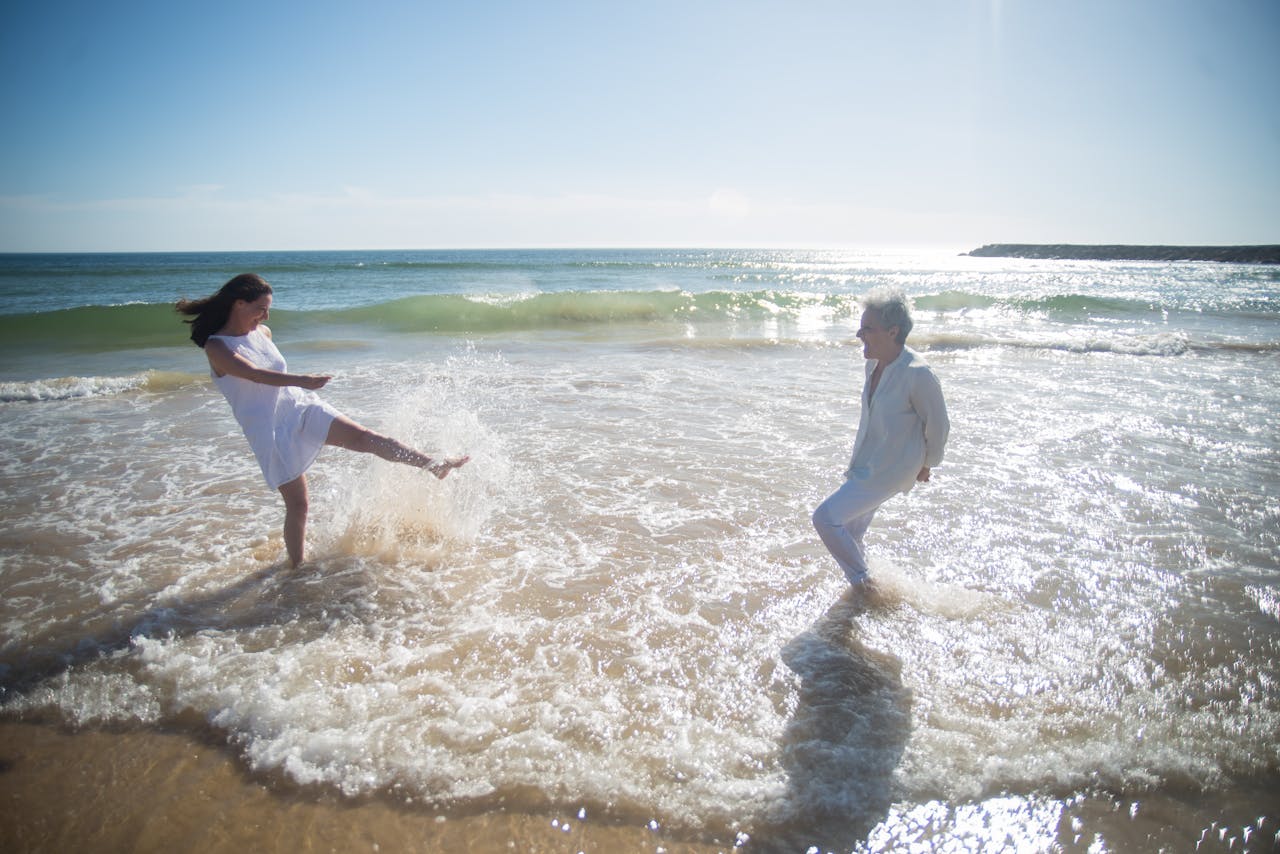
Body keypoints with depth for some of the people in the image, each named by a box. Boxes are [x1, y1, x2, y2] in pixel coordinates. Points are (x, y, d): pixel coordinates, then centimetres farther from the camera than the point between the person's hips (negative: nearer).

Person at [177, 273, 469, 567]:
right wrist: (300, 380, -41)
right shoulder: (216, 347, -13)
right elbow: (255, 374, -29)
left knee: (363, 437, -10)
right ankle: (296, 565, 17)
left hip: (300, 408, 5)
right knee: (297, 503, 0)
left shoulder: (263, 332, 7)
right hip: (269, 430, -5)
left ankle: (434, 465, -12)